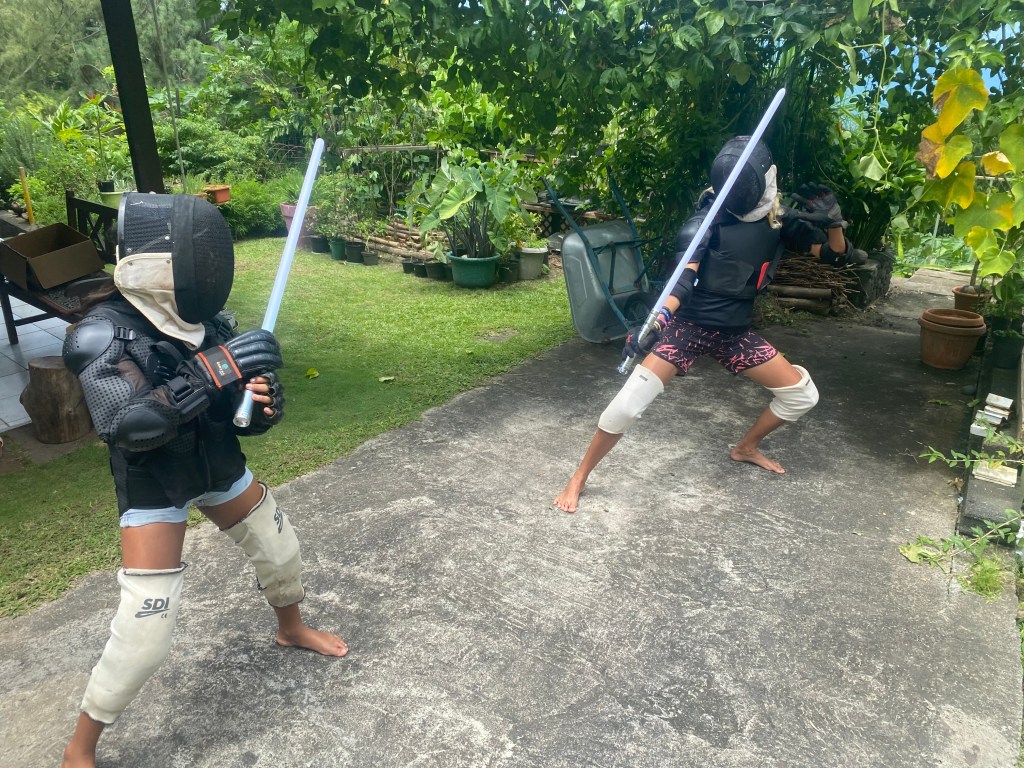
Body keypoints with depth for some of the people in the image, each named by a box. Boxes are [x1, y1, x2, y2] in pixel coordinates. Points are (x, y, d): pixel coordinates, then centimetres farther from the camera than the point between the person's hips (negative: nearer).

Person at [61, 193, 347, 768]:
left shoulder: (206, 318, -9)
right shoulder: (104, 333, -23)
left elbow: (233, 409, -1)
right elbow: (125, 426, -36)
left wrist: (265, 402, -24)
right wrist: (211, 371, -43)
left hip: (221, 467, 6)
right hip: (154, 487, -5)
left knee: (282, 552, 19)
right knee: (145, 634, -5)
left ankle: (291, 629, 52)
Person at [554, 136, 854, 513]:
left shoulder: (781, 220, 1)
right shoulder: (711, 216, -14)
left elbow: (837, 255, 8)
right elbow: (685, 275, -26)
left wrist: (833, 222, -14)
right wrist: (659, 319, -43)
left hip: (735, 332, 6)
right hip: (687, 325, -5)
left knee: (802, 393, 9)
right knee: (628, 404, -19)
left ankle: (746, 447, 33)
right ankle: (578, 478, -1)